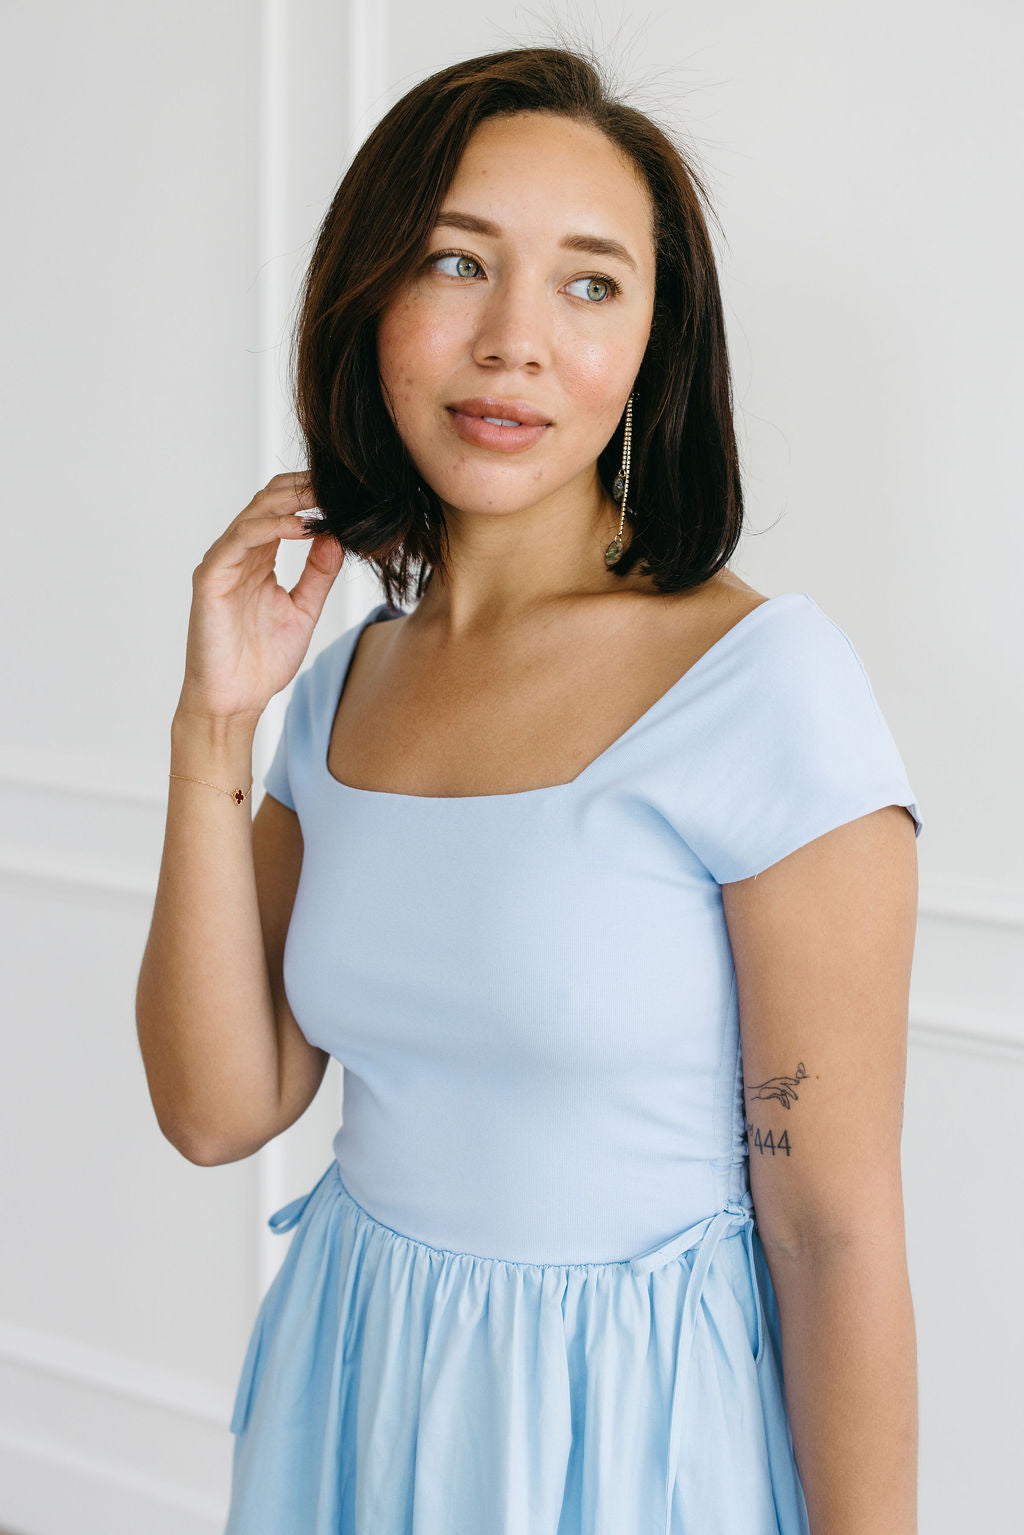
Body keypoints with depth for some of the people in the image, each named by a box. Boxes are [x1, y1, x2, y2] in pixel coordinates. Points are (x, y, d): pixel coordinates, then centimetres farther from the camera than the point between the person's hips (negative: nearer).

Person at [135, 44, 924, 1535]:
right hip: (359, 1393, 6)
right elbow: (219, 1108, -3)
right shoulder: (351, 679, 1)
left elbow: (837, 1236, -18)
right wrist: (214, 728, -10)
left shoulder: (767, 683, -18)